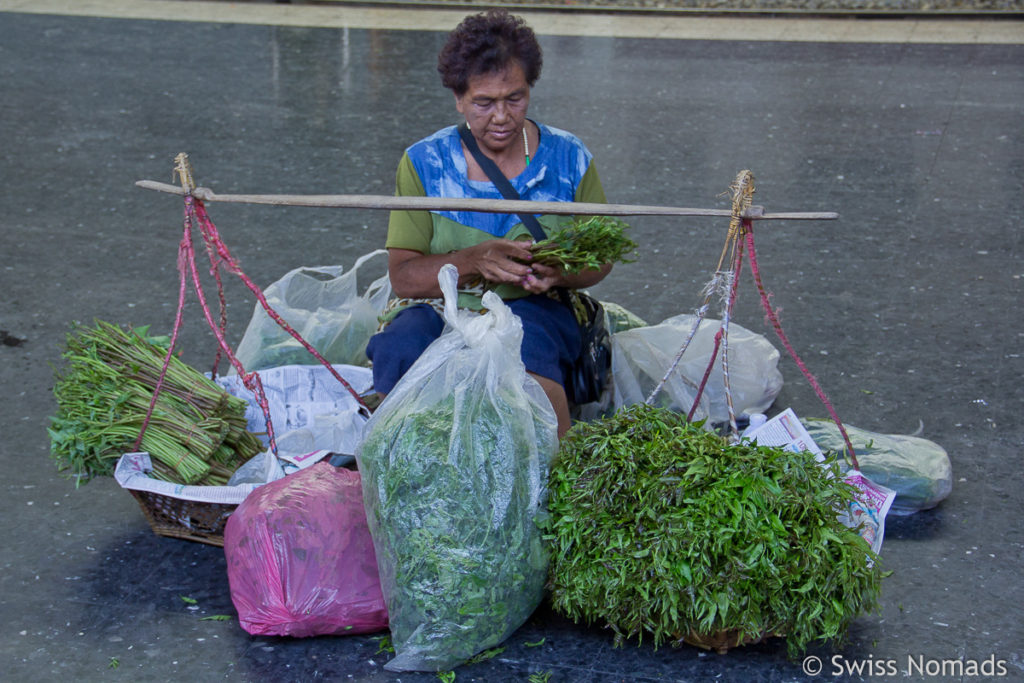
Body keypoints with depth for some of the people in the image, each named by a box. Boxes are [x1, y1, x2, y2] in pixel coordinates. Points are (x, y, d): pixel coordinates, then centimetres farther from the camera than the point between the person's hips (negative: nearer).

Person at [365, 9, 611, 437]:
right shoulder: (424, 162, 3)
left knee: (528, 340, -37)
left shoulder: (567, 158, 5)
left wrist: (562, 272, -13)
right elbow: (402, 275, -1)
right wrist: (474, 261, -20)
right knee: (402, 347, -34)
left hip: (532, 309, 0)